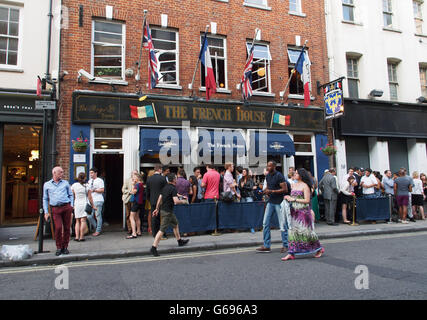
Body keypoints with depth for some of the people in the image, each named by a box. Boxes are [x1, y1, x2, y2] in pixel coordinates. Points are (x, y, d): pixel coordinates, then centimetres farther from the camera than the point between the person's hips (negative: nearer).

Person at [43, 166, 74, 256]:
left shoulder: (65, 183, 15)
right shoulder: (47, 185, 12)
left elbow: (71, 195, 17)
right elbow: (45, 199, 14)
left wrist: (71, 206, 3)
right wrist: (46, 212, 7)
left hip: (66, 207, 2)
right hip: (55, 209, -1)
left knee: (67, 228, 0)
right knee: (58, 227, -13)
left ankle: (65, 247, 13)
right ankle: (58, 247, 3)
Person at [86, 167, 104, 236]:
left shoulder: (99, 180, -1)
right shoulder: (89, 181, 20)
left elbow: (102, 190, -9)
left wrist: (94, 190, -14)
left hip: (98, 200, -7)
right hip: (90, 201, 7)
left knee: (98, 215, -3)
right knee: (89, 216, 3)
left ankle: (98, 231, 5)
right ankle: (96, 227, 20)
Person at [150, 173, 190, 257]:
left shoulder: (165, 187, 10)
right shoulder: (173, 189, -17)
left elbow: (160, 199, 14)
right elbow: (176, 201, -26)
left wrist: (157, 209, 20)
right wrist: (183, 201, -6)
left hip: (163, 209, 10)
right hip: (167, 212, -10)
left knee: (175, 224, 23)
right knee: (162, 230, -8)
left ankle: (180, 241, 36)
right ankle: (153, 248, -7)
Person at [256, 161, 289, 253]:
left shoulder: (279, 176, -12)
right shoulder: (267, 176, 11)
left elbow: (285, 189, -16)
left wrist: (271, 191, -18)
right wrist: (266, 191, 4)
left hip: (279, 203, -7)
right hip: (270, 202, 7)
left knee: (282, 225, 2)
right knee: (265, 224, 3)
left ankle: (285, 245, 15)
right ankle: (266, 246, 11)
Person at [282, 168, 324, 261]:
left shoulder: (305, 186, -8)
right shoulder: (294, 185, 12)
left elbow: (307, 200, -13)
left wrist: (294, 199, -15)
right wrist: (288, 198, 1)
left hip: (303, 211, -6)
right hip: (294, 212, 6)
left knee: (306, 231, 1)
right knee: (293, 231, 2)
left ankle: (319, 249, 22)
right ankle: (291, 254, 3)